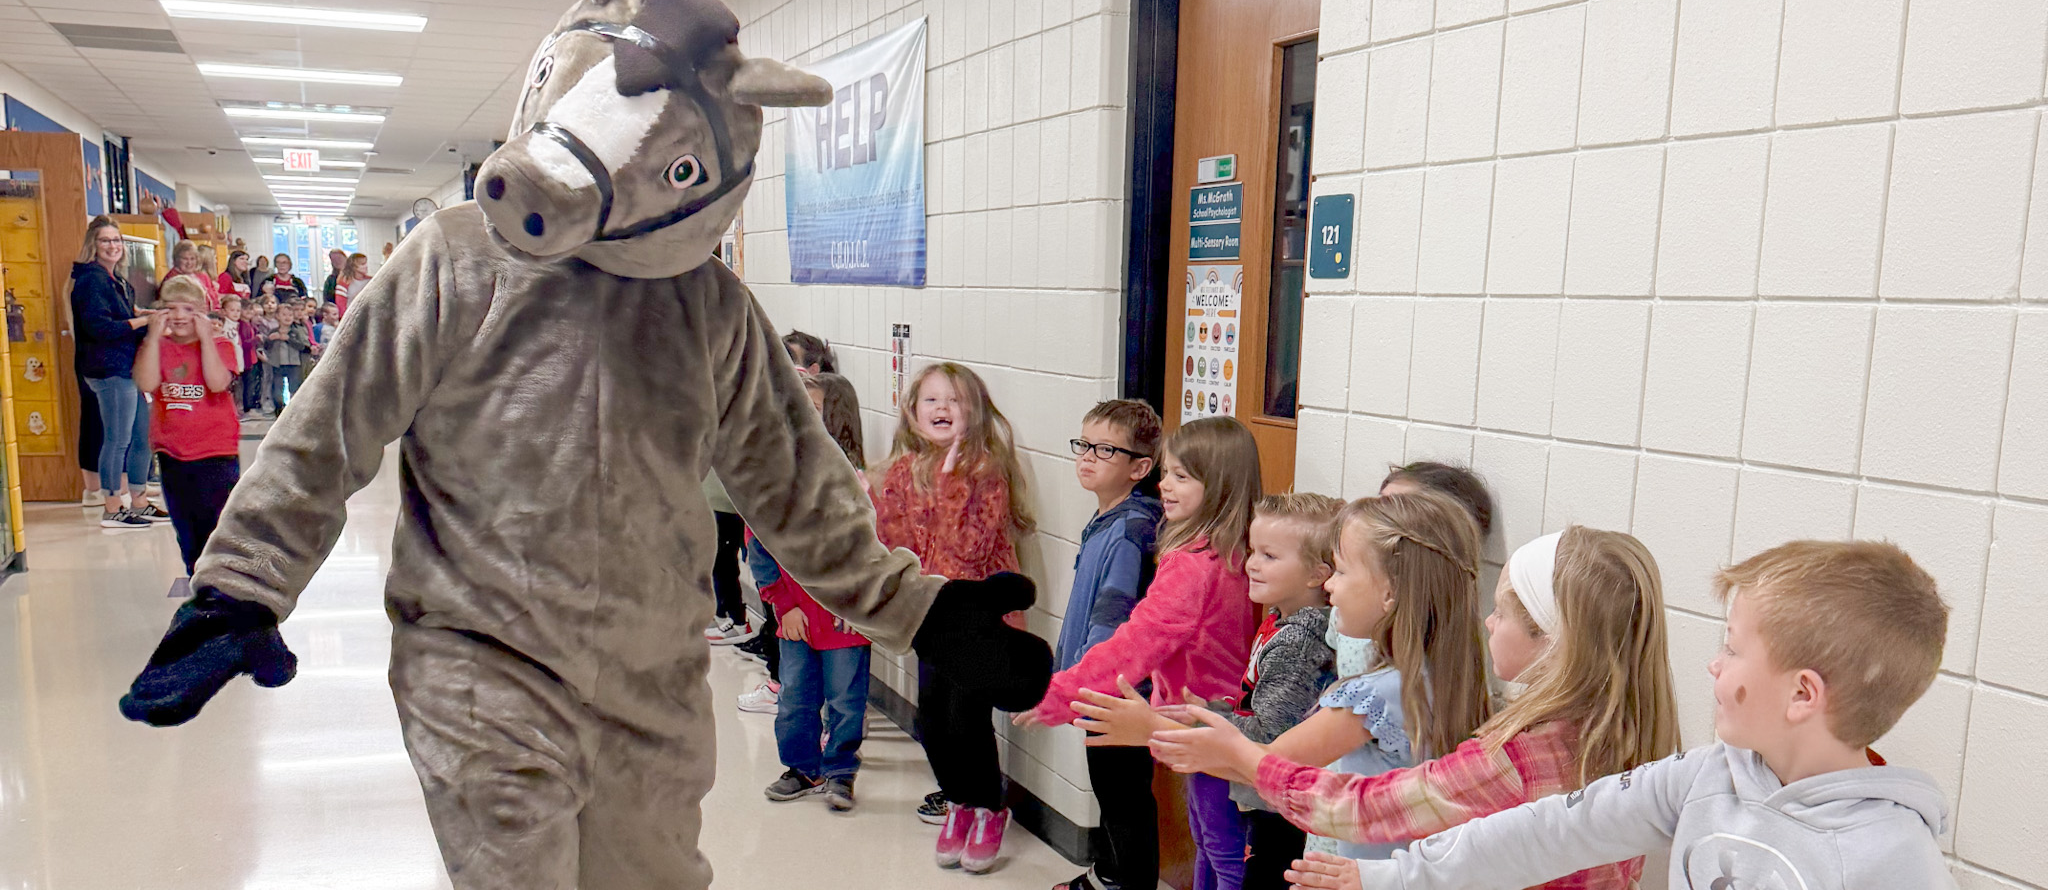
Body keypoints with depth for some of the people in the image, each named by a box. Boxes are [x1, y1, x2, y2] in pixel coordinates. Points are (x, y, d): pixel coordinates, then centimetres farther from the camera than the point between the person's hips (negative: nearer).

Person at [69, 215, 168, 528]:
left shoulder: (115, 279, 17)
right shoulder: (92, 280, -12)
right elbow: (98, 327, -22)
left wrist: (139, 313, 7)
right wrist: (142, 320, -19)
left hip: (129, 368, 10)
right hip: (110, 370, -10)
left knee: (142, 436, 13)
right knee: (118, 440, -6)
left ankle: (140, 504, 21)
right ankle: (111, 510, 2)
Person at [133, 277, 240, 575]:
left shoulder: (219, 346, -1)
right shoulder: (155, 347, 6)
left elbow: (218, 382, -21)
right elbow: (147, 384, -14)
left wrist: (205, 337, -19)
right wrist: (154, 335, -14)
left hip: (217, 453, -4)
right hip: (172, 454, 4)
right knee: (187, 532, 13)